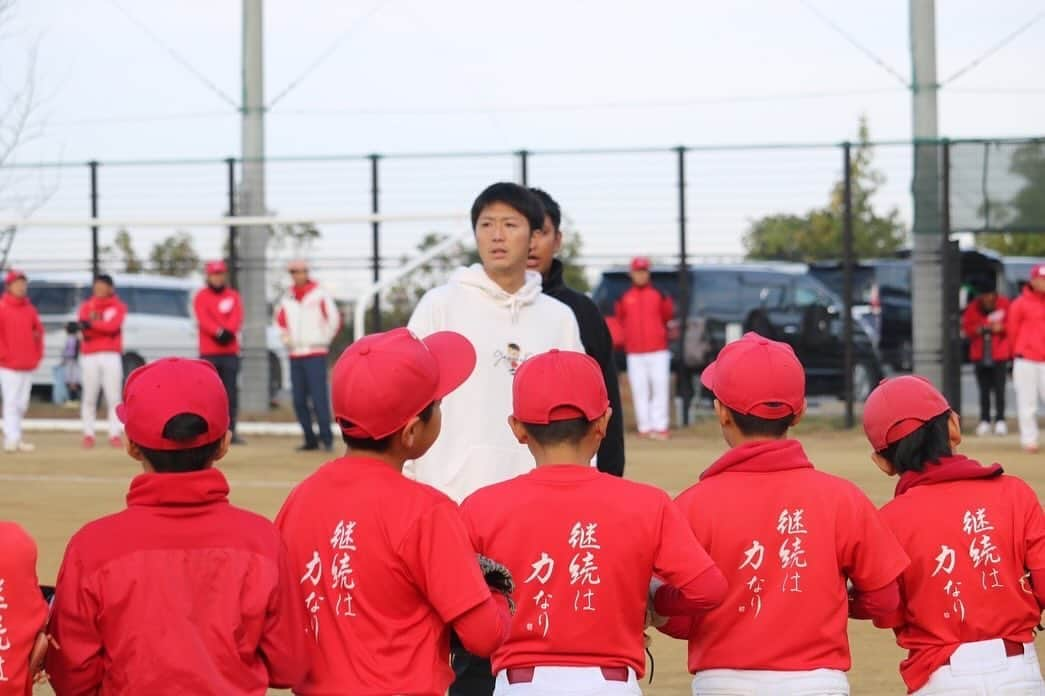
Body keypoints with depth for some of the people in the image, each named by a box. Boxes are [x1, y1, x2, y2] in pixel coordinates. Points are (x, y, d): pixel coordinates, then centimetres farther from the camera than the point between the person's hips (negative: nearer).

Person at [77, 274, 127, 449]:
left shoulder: (118, 307, 8)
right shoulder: (86, 306, 11)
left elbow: (113, 326, -11)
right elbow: (86, 331, -3)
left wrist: (92, 324, -15)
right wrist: (103, 326, -15)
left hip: (111, 356, -1)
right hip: (90, 356, 1)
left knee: (113, 397, -4)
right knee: (89, 397, 0)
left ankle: (114, 434, -1)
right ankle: (88, 434, 4)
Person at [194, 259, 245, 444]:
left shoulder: (233, 296, 11)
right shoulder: (201, 297, 5)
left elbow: (237, 318, -3)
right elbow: (203, 318, -11)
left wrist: (228, 332, -23)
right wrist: (219, 332, -26)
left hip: (230, 352, 2)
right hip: (208, 352, -2)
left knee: (231, 392, 0)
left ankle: (231, 431, 2)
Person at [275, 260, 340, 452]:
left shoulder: (320, 295, -2)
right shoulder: (287, 298, 12)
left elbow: (334, 319, -1)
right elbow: (281, 319, 27)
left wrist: (323, 340, 2)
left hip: (316, 354, -5)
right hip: (295, 355, 5)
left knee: (319, 397, -13)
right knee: (299, 400, 3)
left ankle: (326, 437, -10)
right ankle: (310, 440, 9)